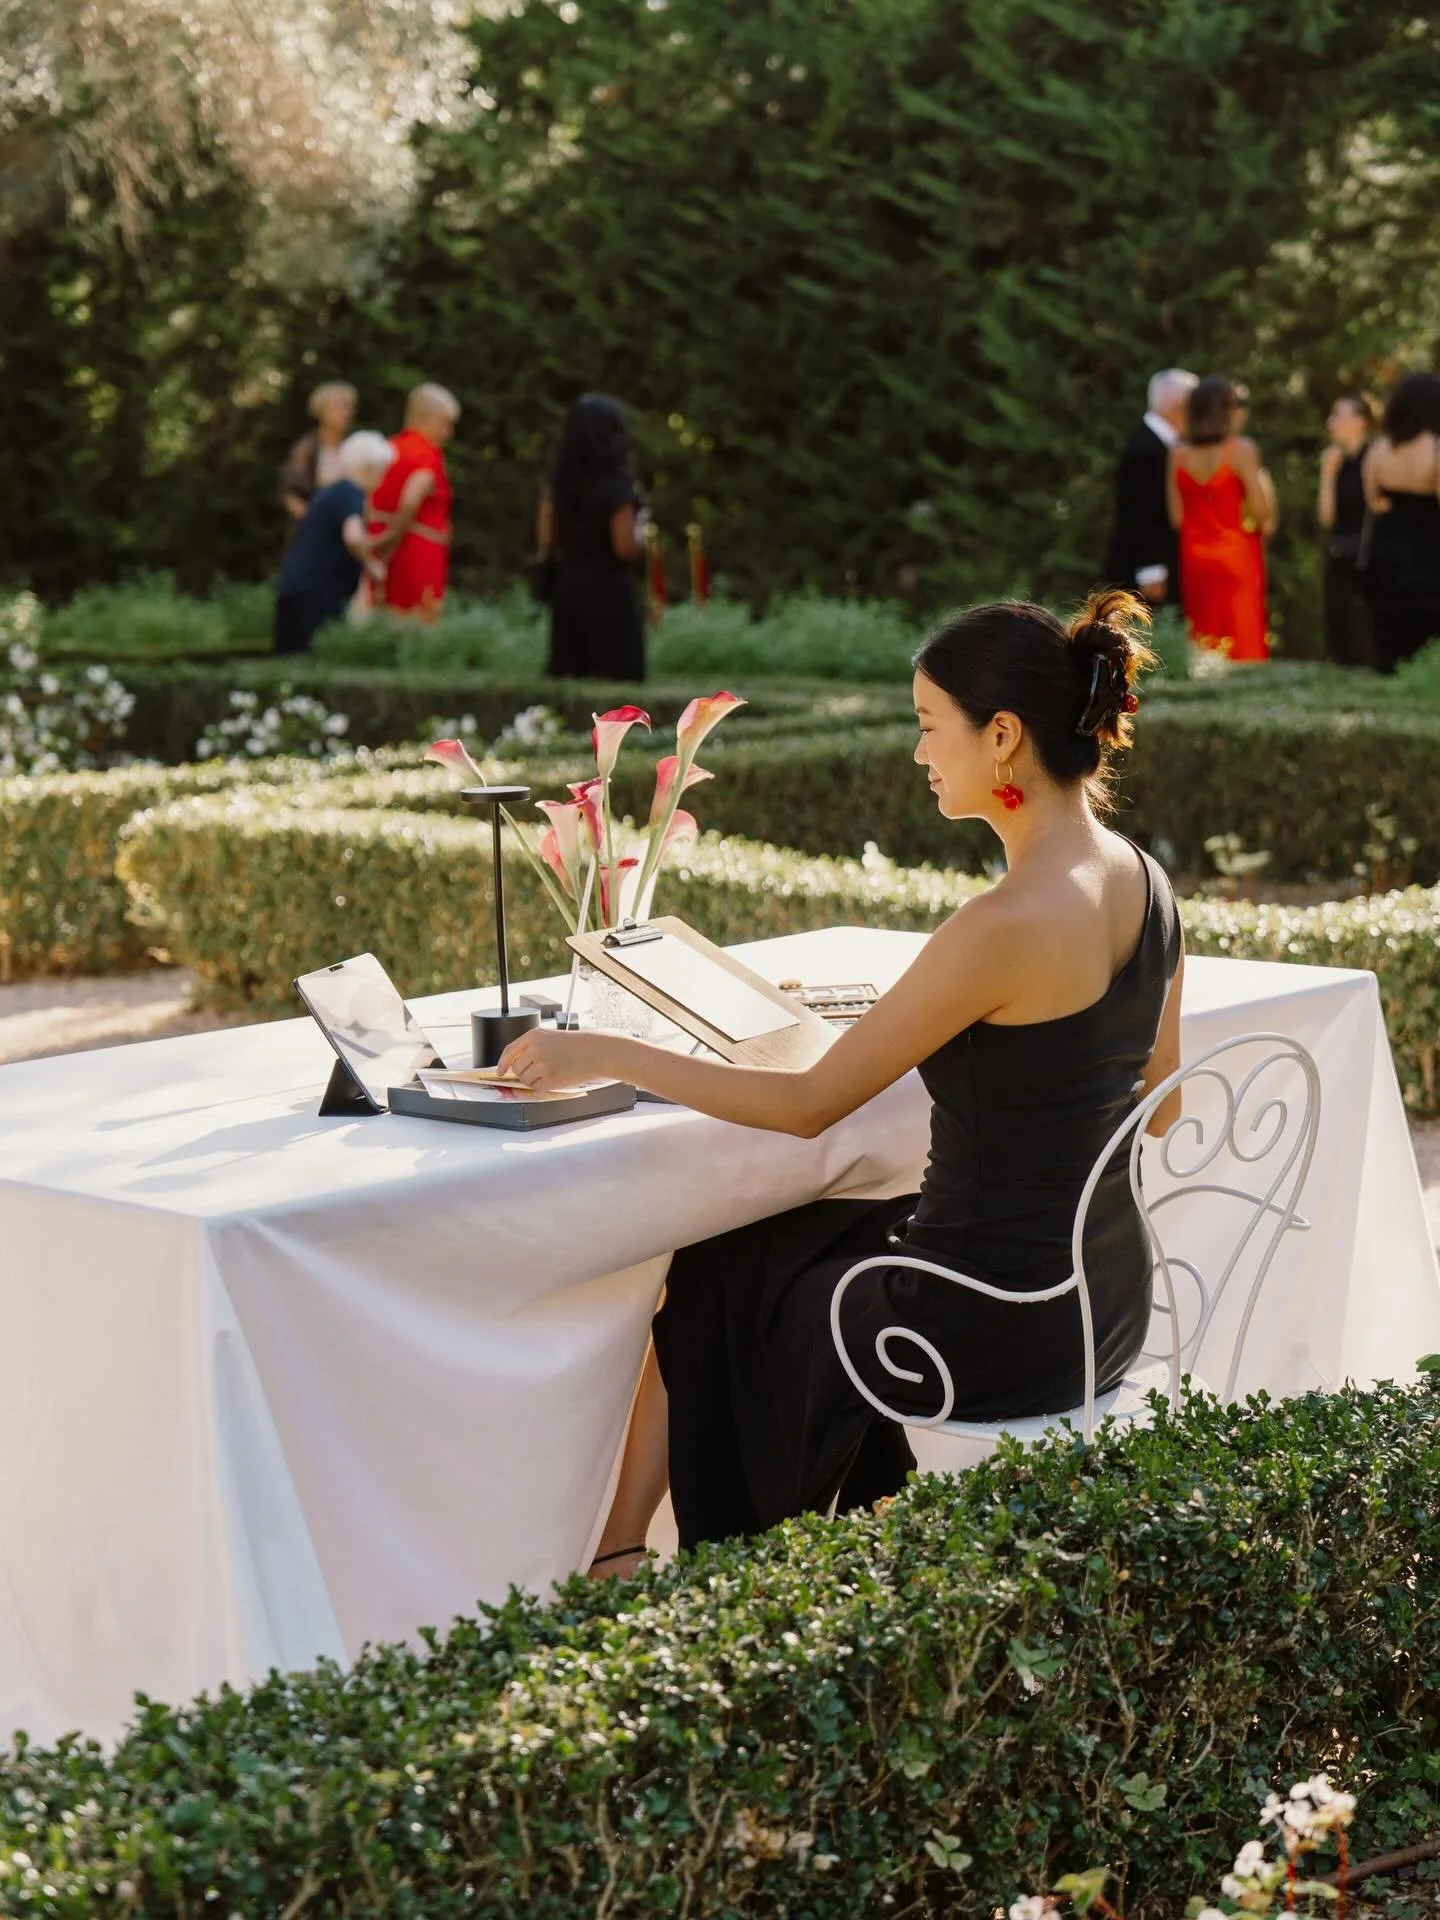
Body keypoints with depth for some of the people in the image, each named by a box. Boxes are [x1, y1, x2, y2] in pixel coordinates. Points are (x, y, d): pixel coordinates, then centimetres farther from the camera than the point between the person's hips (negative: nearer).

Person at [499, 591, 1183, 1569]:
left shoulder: (1008, 925, -25)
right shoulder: (1146, 885, 0)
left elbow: (810, 1104, -18)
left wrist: (608, 1056, -12)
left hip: (993, 1324, -8)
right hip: (1108, 1296, 8)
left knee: (701, 1286, 17)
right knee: (780, 1251, 25)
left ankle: (616, 1554, 33)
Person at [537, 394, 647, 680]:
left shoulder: (559, 482, 4)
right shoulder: (616, 487, -15)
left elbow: (545, 539, 8)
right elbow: (626, 548, -16)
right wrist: (640, 529, 2)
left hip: (567, 588, 7)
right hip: (609, 593, -7)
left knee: (568, 677, 11)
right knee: (611, 680, -2)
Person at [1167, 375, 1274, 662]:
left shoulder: (1178, 454, 1)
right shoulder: (1241, 450, -9)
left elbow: (1176, 518, 1)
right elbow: (1261, 513, -12)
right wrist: (1265, 485, 8)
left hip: (1194, 558, 4)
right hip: (1237, 555, -4)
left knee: (1203, 647, 8)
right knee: (1242, 639, 0)